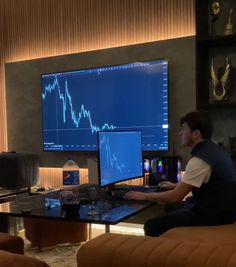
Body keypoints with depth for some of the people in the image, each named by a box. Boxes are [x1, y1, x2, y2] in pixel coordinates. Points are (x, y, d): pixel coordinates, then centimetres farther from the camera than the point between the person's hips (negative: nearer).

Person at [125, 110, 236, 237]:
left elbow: (176, 197, -21)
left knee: (152, 226, -13)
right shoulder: (214, 150, 8)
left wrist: (144, 196, -10)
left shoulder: (199, 160, -23)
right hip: (220, 207, 10)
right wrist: (177, 185, 31)